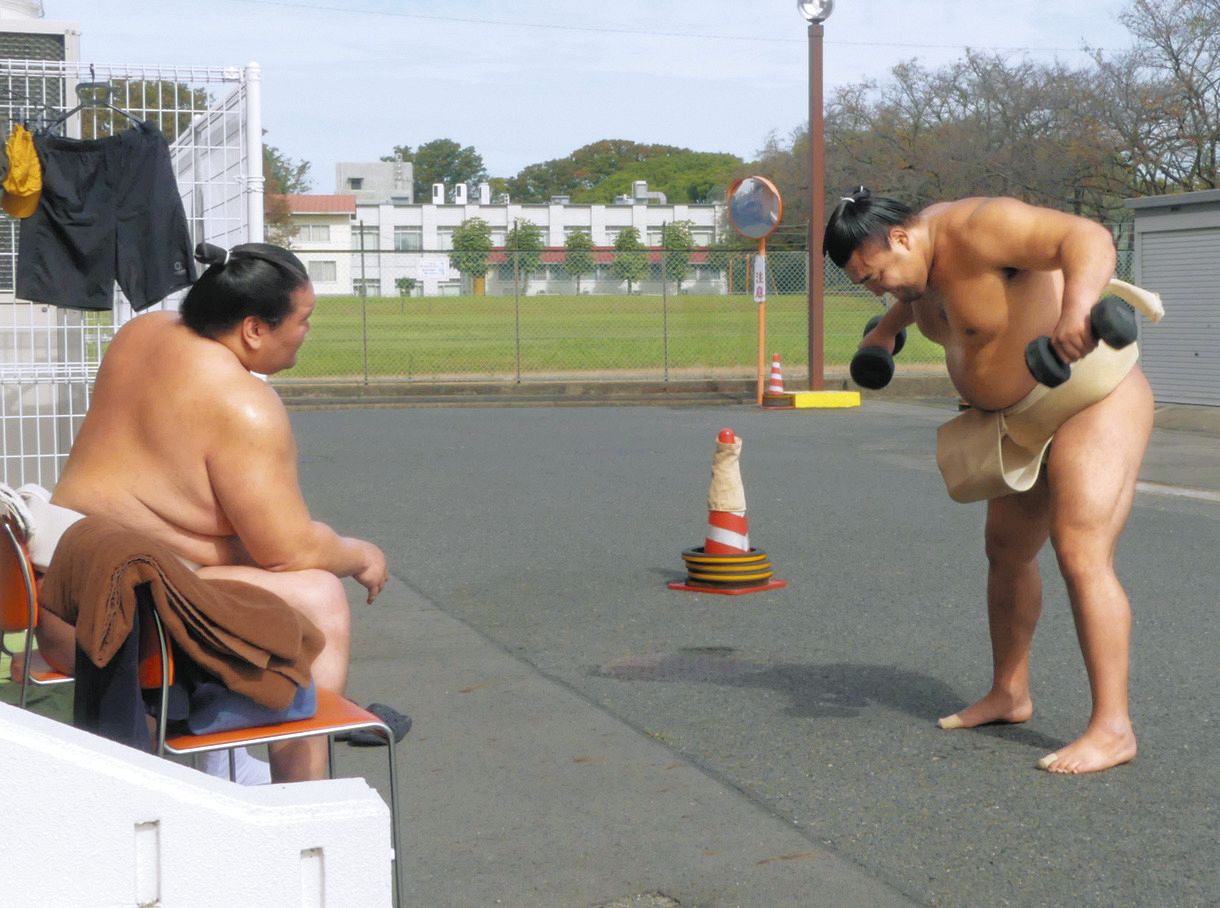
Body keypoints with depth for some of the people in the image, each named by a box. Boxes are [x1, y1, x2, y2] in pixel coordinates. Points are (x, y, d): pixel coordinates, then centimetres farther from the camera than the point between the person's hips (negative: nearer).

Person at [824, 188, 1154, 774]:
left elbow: (1088, 238, -36)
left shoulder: (976, 229, -25)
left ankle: (1112, 729, -16)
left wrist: (1076, 308, -53)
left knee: (1081, 557, -19)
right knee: (1006, 550, 16)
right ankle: (1008, 694, 30)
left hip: (1095, 402, -10)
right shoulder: (924, 250, 2)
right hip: (1029, 417, 10)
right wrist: (888, 326, 26)